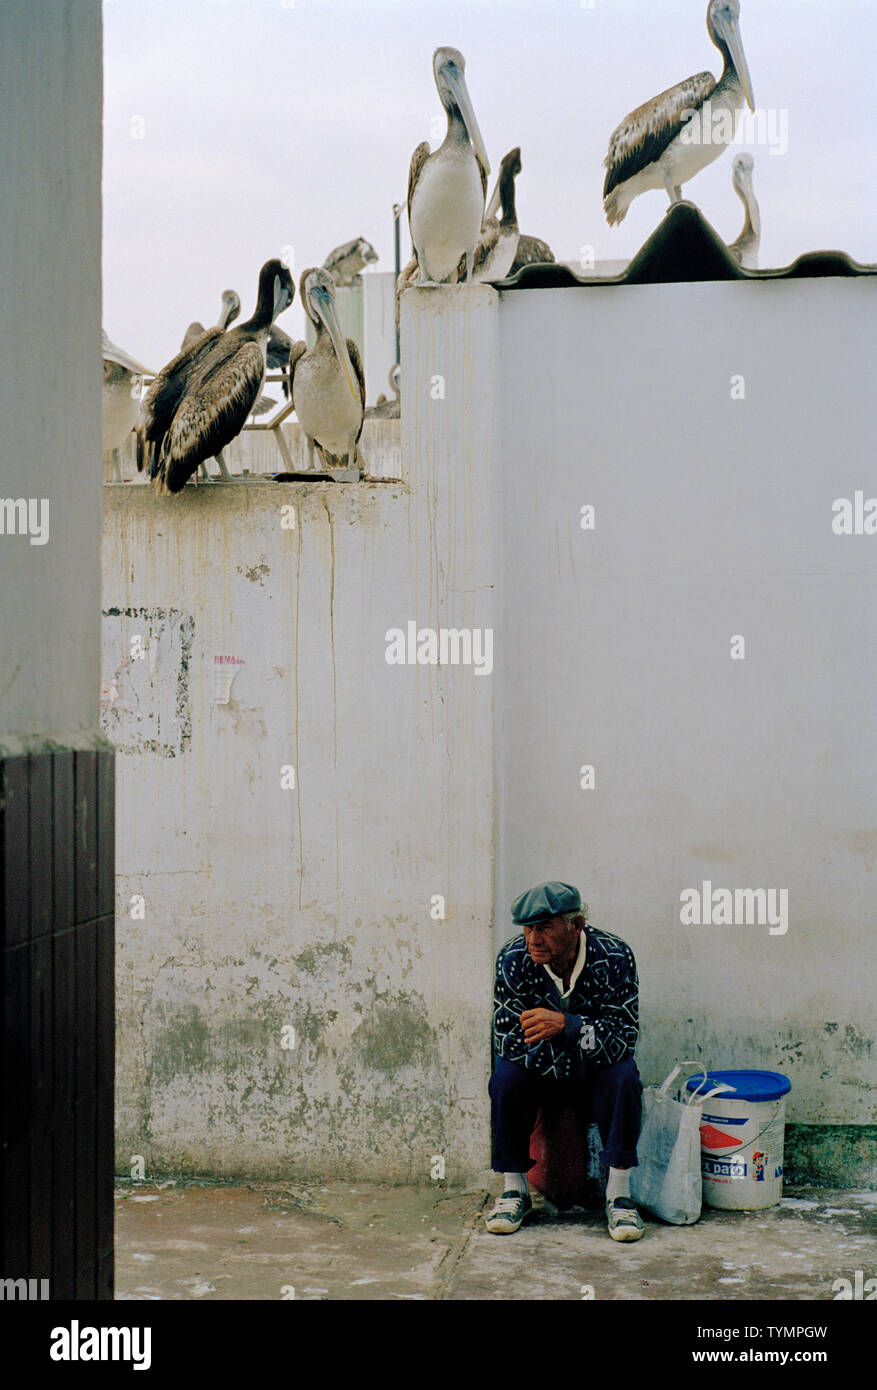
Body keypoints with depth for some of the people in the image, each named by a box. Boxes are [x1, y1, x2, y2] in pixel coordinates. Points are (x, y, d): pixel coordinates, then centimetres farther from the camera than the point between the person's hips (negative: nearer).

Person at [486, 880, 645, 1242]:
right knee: (506, 1073, -28)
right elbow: (506, 1040, -20)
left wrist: (566, 1025, -42)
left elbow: (624, 1039, -26)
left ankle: (619, 1193, -20)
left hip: (595, 1076, -1)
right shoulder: (514, 959, -19)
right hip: (540, 1075, 1)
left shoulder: (614, 957, -22)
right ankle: (514, 1189, -12)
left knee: (623, 1075, -30)